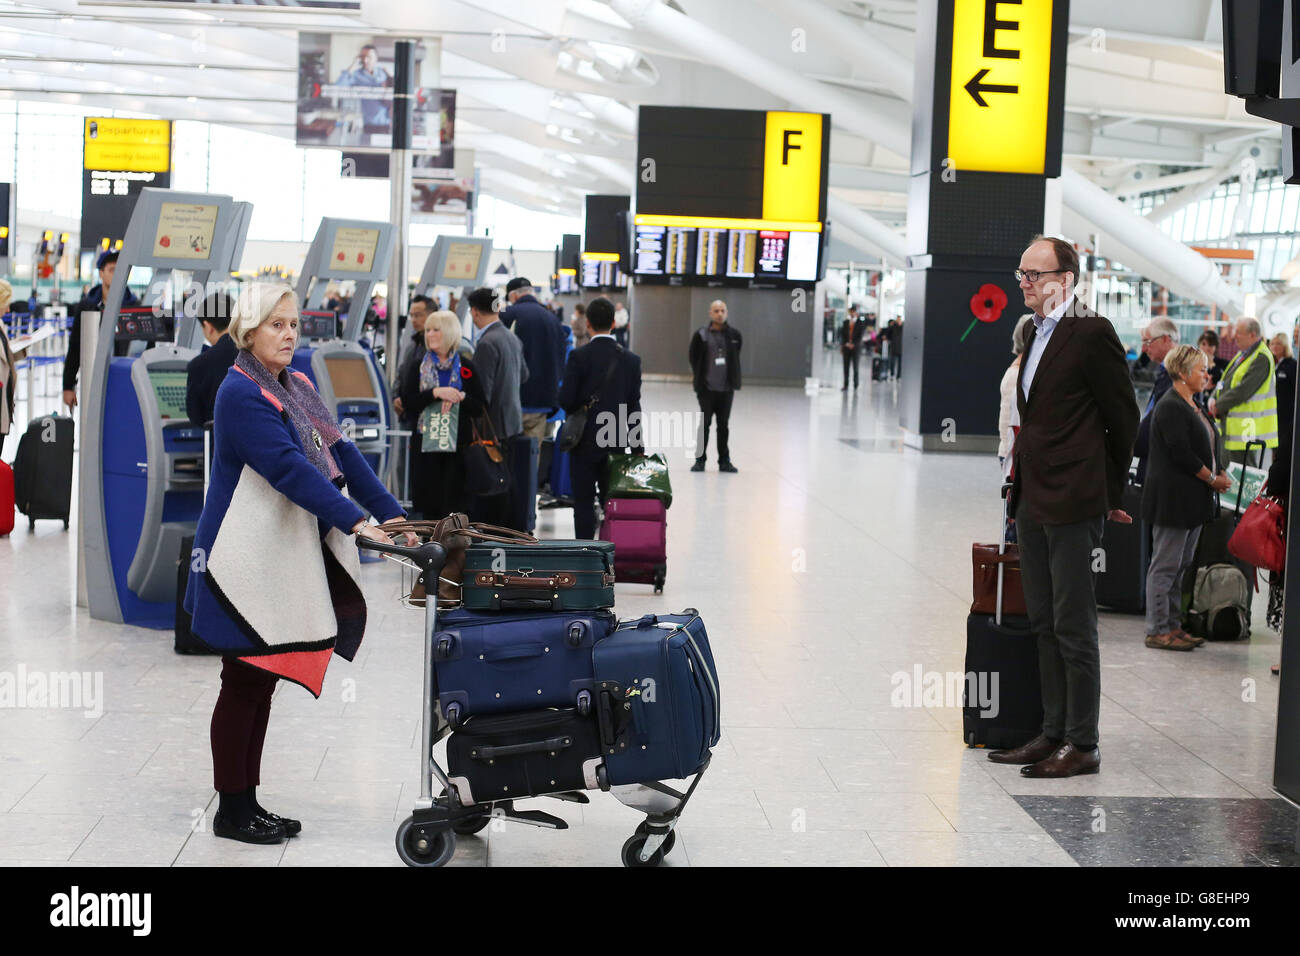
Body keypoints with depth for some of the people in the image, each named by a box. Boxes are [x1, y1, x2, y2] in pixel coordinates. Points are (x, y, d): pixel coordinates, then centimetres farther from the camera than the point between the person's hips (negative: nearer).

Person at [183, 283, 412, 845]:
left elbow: (340, 454, 8)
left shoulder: (297, 387, 11)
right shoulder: (241, 394, -16)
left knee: (262, 683, 13)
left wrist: (391, 514, -1)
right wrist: (356, 522, -32)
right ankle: (231, 812, 10)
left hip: (285, 559, 8)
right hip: (245, 561, -8)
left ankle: (248, 802, 21)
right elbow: (289, 468, -26)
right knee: (244, 683, 0)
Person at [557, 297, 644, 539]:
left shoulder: (579, 356, -11)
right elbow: (634, 407, 3)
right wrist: (638, 448, 8)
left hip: (585, 442, -3)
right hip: (616, 443, 3)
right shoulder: (631, 360, 0)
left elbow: (565, 400, -13)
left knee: (584, 502, 2)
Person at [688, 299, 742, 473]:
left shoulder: (734, 334, 0)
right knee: (704, 424, 5)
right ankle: (700, 459, 14)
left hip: (727, 388, 2)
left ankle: (724, 461, 16)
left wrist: (733, 379, 13)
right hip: (706, 388, -2)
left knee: (724, 425, 9)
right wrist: (699, 376, 10)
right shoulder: (701, 335, -5)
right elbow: (693, 356, 6)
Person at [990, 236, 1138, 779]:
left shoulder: (1092, 334, -12)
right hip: (1033, 503, 9)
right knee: (1044, 625, 13)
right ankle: (1054, 733, 22)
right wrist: (1020, 482, 14)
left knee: (1073, 628, -3)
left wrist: (1110, 494, 1)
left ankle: (1082, 745, 5)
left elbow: (1124, 418, -7)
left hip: (1073, 505, -9)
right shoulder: (1037, 336, 15)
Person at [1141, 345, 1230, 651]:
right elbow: (1181, 454, -20)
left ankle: (1173, 625, 19)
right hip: (1172, 499, -10)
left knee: (1182, 565, 13)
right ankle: (1158, 630, 0)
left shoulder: (1191, 406, 16)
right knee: (1166, 565, -5)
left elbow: (1210, 445, 19)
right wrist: (1213, 479, -11)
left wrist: (1221, 474, 2)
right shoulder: (1170, 408, -15)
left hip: (1191, 500, 10)